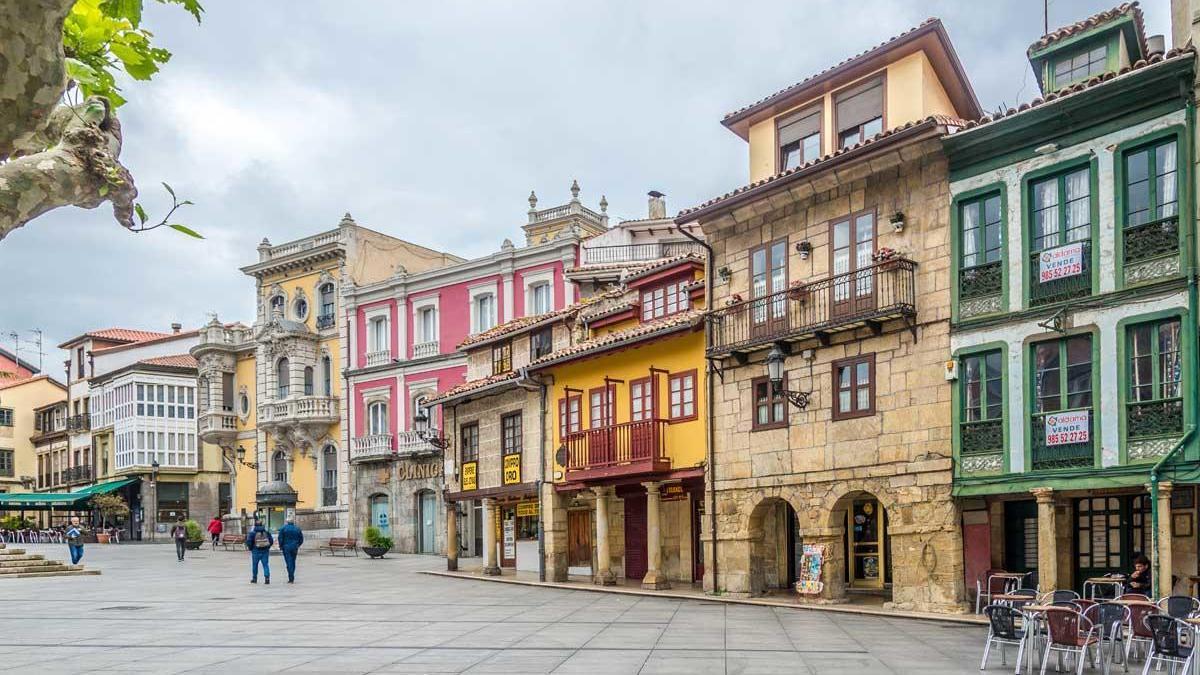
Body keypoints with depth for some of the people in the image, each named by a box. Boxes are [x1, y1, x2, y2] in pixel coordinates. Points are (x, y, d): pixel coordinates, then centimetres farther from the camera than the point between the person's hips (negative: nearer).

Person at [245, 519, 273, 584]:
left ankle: (254, 578, 21)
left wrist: (250, 548, 5)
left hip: (256, 551, -2)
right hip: (265, 551, 2)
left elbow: (249, 541, -11)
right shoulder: (266, 531, 5)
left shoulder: (252, 532, -6)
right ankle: (267, 578, -11)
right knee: (266, 564, 2)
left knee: (255, 565, 13)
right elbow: (271, 540, 6)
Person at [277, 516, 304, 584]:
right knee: (293, 562, 12)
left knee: (289, 562, -4)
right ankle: (292, 578, 16)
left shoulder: (283, 528, -4)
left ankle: (291, 578, -12)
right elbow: (301, 539, 10)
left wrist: (280, 547, 3)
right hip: (294, 548, 3)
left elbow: (280, 538, -6)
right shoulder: (297, 528, 5)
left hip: (286, 548, -3)